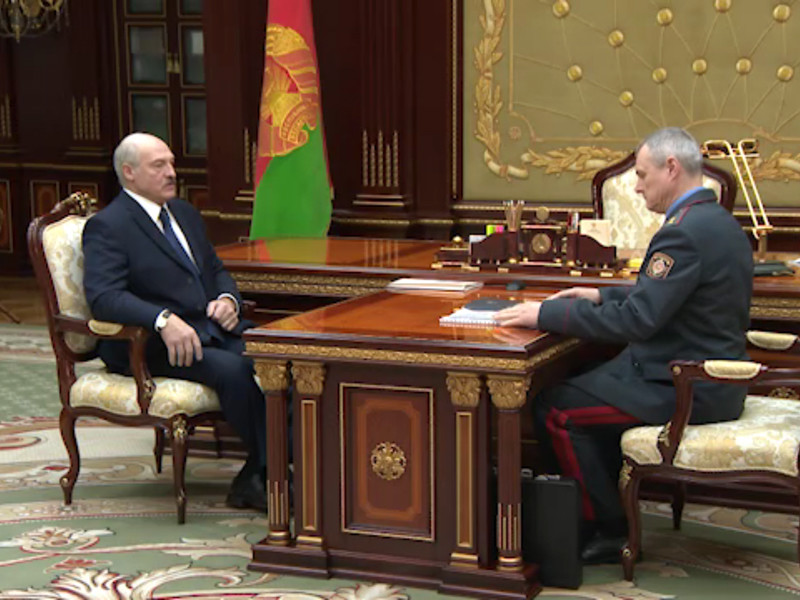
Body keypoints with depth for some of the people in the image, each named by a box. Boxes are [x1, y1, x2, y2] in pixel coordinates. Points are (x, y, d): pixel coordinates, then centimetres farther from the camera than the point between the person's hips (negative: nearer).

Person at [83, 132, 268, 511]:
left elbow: (216, 270, 26)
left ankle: (257, 478, -16)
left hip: (212, 329, 7)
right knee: (234, 369, -32)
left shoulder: (184, 213, 19)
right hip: (151, 346, -7)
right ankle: (270, 469, -15)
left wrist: (227, 298, 1)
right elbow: (103, 297, -20)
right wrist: (164, 320, -34)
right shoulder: (106, 227, -6)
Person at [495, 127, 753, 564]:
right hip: (709, 376, 11)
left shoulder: (684, 233, -22)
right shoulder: (718, 222, 10)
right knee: (585, 386, 20)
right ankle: (609, 504, 21)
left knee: (556, 409, -8)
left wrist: (545, 314, -21)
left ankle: (609, 530, 3)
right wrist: (603, 296, 17)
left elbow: (636, 320, -26)